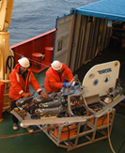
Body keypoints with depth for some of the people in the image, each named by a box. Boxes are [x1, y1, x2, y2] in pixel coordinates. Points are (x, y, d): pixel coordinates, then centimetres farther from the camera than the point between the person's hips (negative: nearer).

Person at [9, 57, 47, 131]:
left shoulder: (29, 72, -7)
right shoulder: (13, 73, -19)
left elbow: (34, 82, -14)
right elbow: (15, 85, -26)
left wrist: (40, 91, -27)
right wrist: (23, 93, -33)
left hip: (25, 94, 3)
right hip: (15, 95, -3)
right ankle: (15, 123, 36)